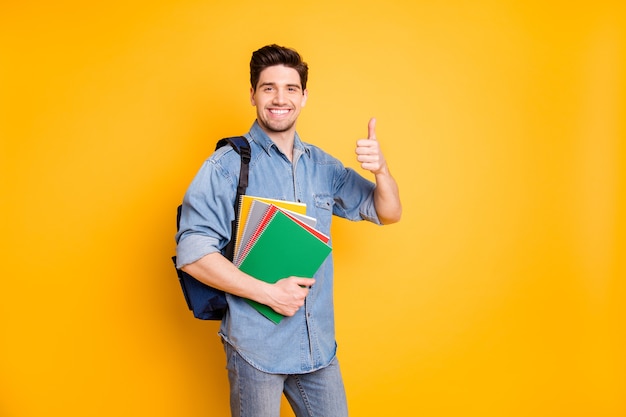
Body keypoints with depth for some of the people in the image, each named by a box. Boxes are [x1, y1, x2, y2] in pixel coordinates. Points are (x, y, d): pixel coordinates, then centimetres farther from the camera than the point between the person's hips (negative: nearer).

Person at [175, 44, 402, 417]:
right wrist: (269, 293, -19)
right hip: (256, 346, -4)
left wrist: (380, 167, -10)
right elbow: (192, 253, -15)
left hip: (319, 345, 5)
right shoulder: (228, 165, -9)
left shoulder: (323, 166, 7)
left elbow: (388, 213, 10)